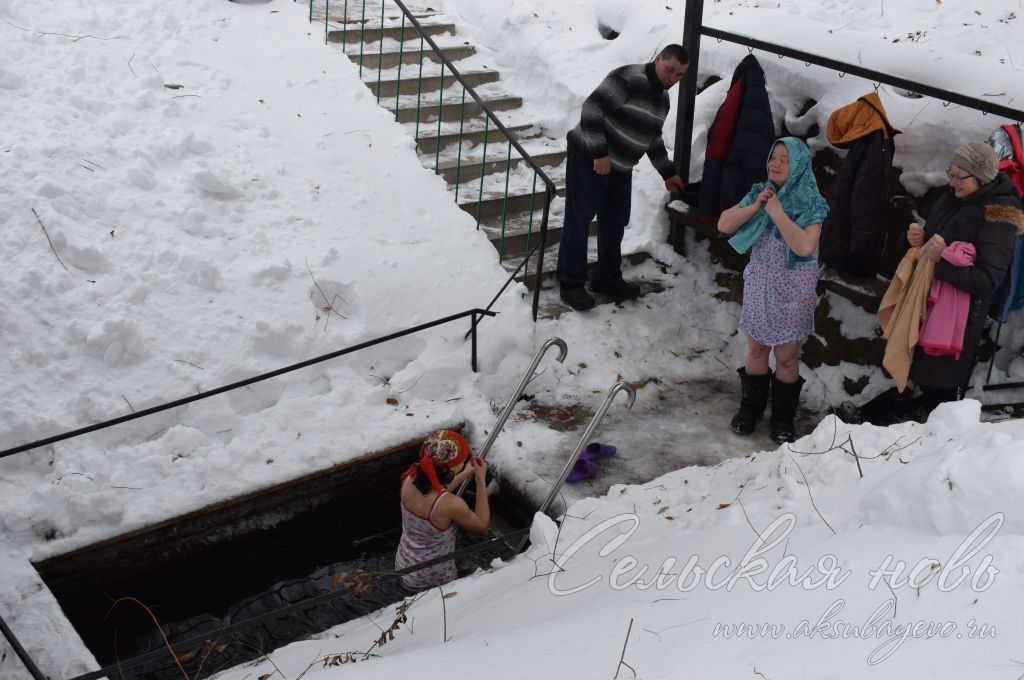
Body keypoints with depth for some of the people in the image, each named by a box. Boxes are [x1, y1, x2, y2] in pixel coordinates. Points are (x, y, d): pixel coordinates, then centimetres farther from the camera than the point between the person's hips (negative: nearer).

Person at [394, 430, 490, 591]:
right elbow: (482, 527, -12)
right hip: (432, 581, -5)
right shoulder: (453, 505, -33)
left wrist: (467, 474, 9)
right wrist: (481, 481, -11)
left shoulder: (409, 480, -16)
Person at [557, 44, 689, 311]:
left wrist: (667, 173, 25)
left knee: (615, 223, 13)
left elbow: (654, 139, 25)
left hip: (620, 168, 9)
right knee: (579, 220, -3)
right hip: (588, 159, -9)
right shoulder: (629, 79, -20)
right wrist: (599, 154, -27)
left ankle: (607, 278, 28)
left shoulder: (662, 98, 11)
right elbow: (592, 108, -26)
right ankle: (571, 283, 4)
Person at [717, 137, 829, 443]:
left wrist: (777, 211, -25)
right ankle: (750, 408, 31)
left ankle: (783, 418, 22)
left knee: (786, 356, 6)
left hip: (792, 291, -4)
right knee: (756, 349, 13)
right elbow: (723, 225, -2)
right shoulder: (760, 192, 0)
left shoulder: (810, 204, -14)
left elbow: (804, 247, -28)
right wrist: (754, 206, -15)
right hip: (759, 284, 4)